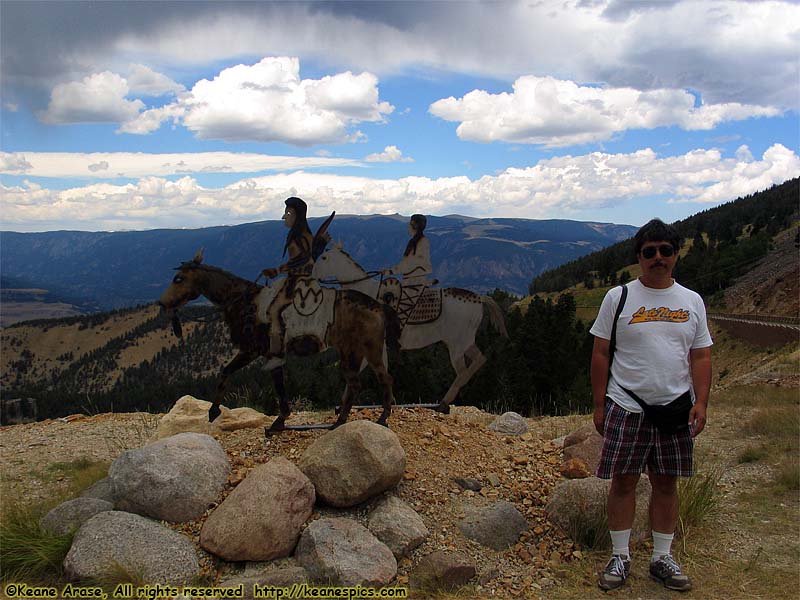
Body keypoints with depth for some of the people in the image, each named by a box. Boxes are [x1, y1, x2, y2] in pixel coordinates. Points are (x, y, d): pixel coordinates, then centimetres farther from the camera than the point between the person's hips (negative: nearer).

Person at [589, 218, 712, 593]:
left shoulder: (692, 301, 8)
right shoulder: (618, 298, -1)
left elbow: (701, 357, 9)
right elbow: (600, 354, 0)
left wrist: (700, 402, -3)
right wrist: (599, 405, -4)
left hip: (676, 407, 3)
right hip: (626, 407, -2)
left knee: (666, 483, 10)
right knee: (623, 480, 3)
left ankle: (662, 558, 23)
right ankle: (620, 557, 16)